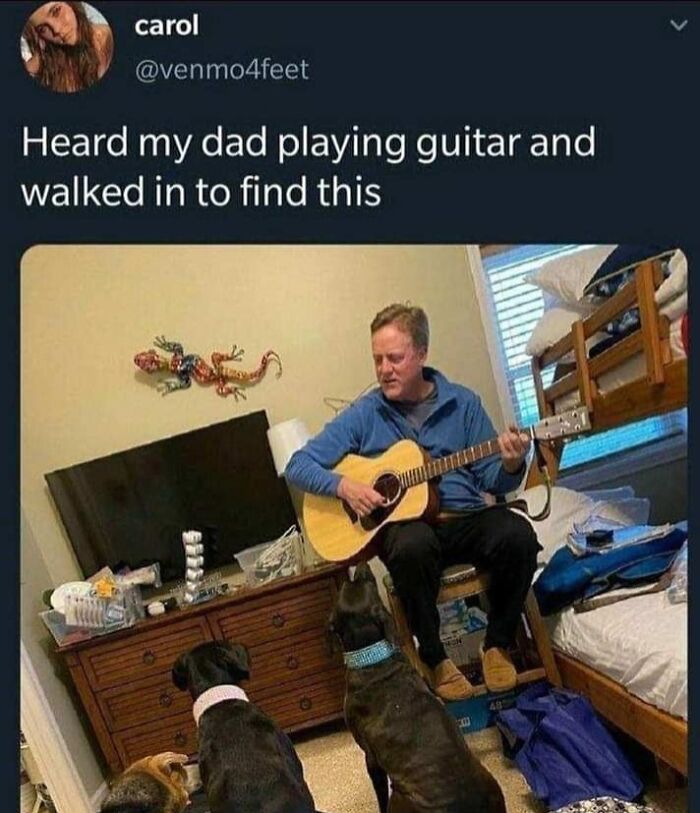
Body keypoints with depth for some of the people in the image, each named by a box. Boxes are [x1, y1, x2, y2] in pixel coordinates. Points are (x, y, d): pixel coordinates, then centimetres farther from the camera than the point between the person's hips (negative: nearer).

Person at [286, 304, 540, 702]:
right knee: (412, 546, -37)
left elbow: (493, 481, 6)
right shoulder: (365, 414, 3)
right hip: (404, 521, -2)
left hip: (466, 519, 2)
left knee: (519, 534, -29)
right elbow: (298, 465, 2)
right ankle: (434, 657, -10)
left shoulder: (462, 403, 6)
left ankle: (498, 644, -2)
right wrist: (343, 485, -15)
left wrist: (510, 465, -17)